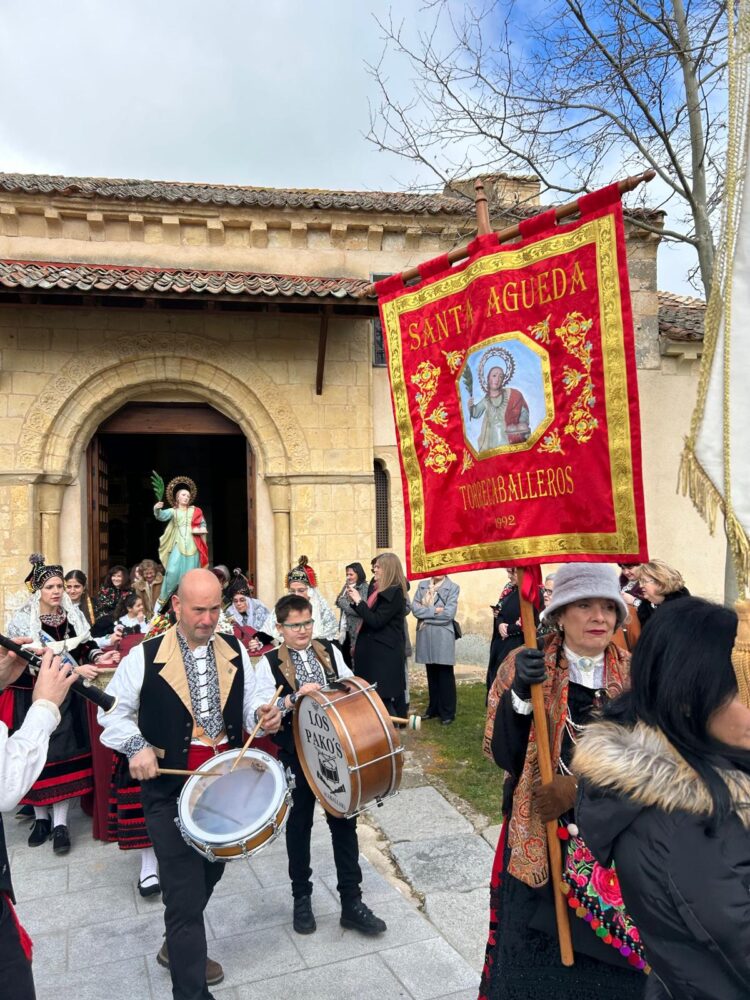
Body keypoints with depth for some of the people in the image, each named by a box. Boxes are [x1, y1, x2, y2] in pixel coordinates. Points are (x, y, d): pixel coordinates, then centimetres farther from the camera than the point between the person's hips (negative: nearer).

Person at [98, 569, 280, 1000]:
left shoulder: (235, 650, 0)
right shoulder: (146, 656, -11)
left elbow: (248, 706, 7)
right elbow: (113, 711, -2)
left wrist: (264, 716, -15)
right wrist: (136, 745, -18)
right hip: (170, 788, -4)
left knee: (210, 872, 21)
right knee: (185, 891, -2)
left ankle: (179, 947, 47)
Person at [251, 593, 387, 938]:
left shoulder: (330, 651, 2)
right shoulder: (269, 663, -9)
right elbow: (260, 711, -18)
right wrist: (295, 696, -29)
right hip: (297, 755, -3)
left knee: (344, 821, 8)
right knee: (300, 823, 13)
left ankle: (351, 902, 20)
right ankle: (302, 899, 32)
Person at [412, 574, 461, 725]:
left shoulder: (453, 588, -4)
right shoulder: (422, 585, 9)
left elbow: (448, 614, -14)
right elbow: (415, 608, -2)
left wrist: (425, 614, -7)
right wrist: (434, 611, -14)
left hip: (443, 638, -4)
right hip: (425, 636, 4)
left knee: (445, 675, 3)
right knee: (431, 674, 14)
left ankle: (447, 712, 12)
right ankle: (434, 709, 25)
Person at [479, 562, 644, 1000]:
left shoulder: (634, 674, -3)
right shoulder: (525, 666, -8)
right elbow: (503, 755, -13)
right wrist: (520, 693, -26)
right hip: (540, 844, -1)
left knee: (615, 962, 15)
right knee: (536, 959, 11)